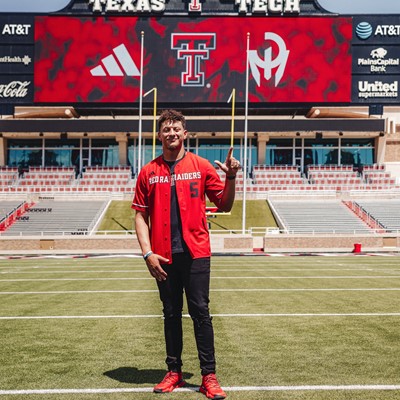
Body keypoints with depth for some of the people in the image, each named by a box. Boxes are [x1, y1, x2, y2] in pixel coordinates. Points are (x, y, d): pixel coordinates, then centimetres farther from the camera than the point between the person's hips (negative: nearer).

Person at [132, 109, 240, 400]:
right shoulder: (148, 172, 6)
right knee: (171, 313, 10)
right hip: (163, 256, 2)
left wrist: (231, 177, -12)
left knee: (200, 311, -1)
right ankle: (174, 372, 21)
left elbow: (225, 205, 6)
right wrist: (147, 253, -4)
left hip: (196, 252, -1)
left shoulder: (201, 166, 4)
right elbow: (141, 215, 6)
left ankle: (209, 376, 6)